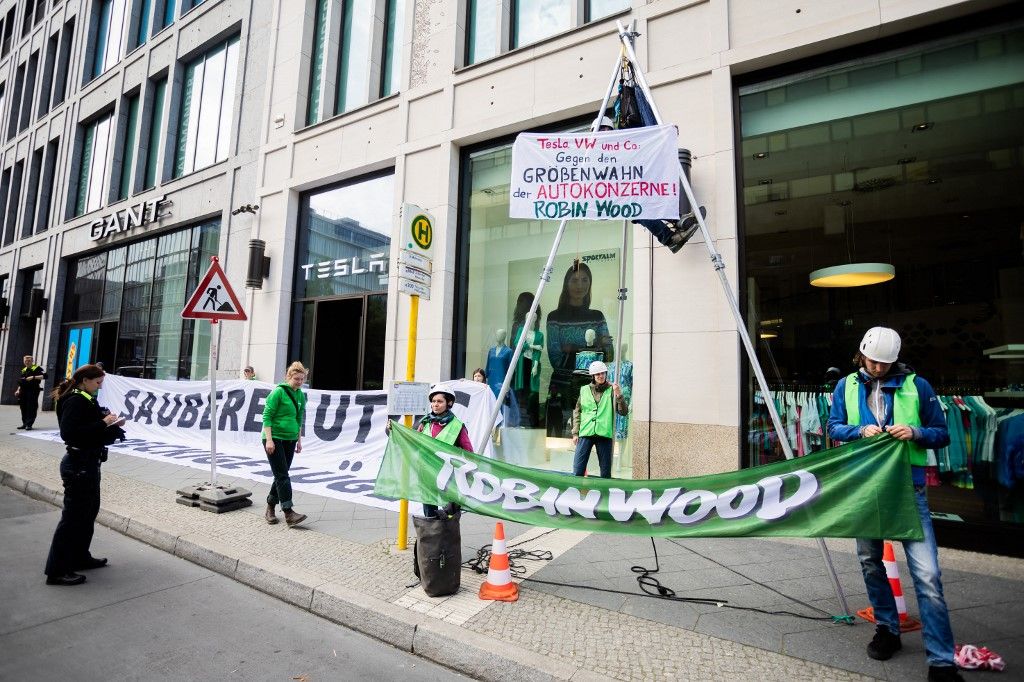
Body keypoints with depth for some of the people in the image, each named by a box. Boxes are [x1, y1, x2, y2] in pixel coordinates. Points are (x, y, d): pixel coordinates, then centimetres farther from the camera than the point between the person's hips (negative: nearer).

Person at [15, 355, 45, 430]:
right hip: (24, 391, 7)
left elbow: (45, 376, -16)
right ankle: (24, 423, 19)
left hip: (33, 390, -7)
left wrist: (33, 377, -22)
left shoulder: (37, 368, -3)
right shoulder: (24, 370, 19)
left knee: (31, 408, -8)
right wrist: (18, 390, 16)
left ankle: (29, 424, -7)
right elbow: (21, 381, 25)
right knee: (23, 407, 10)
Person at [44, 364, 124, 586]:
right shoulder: (75, 401, -16)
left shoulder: (85, 400, 12)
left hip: (87, 464, 10)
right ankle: (57, 571, 8)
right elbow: (69, 433, -27)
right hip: (79, 465, -10)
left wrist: (113, 426, 1)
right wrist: (103, 423, -25)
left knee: (89, 511, 18)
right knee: (73, 516, -2)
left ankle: (80, 558, 31)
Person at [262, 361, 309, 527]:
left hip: (290, 440, 7)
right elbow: (267, 416, -13)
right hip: (274, 439, -7)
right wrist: (269, 439, -18)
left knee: (281, 475, 11)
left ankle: (270, 508, 25)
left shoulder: (300, 395, 9)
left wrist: (299, 440, 17)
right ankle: (289, 513, -8)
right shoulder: (278, 392, -11)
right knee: (282, 476, -8)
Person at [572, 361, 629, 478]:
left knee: (606, 470, 7)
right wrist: (575, 433, 8)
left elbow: (624, 412, -1)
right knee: (578, 469, -1)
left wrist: (619, 395, -15)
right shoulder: (585, 390, 10)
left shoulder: (612, 390, 4)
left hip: (605, 434, -1)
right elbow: (577, 412, 13)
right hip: (585, 433, 1)